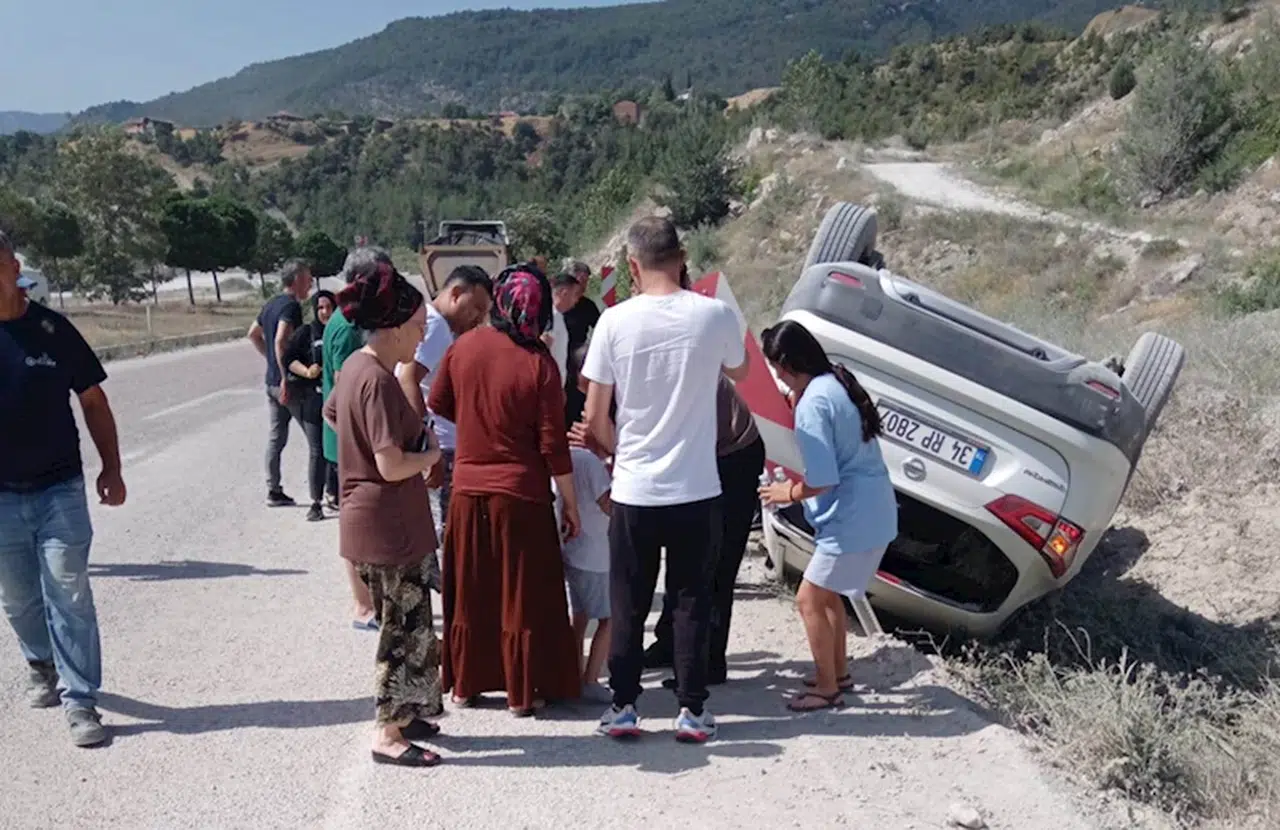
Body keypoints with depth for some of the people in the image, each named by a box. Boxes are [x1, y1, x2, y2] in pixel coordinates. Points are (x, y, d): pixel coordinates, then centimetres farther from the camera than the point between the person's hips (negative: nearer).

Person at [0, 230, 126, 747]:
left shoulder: (51, 329, -3)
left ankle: (80, 700, 6)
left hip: (59, 490, -2)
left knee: (69, 596, -3)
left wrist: (110, 468, -2)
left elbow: (92, 400, 2)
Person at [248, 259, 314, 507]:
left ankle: (274, 491, 14)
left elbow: (253, 334, 24)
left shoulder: (271, 304, 13)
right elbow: (281, 341, -28)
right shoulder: (291, 306, -16)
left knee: (276, 436, 11)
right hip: (291, 383, -9)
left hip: (271, 381, 9)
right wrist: (286, 377, -25)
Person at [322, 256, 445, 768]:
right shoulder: (379, 380, -23)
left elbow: (331, 412, 27)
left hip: (369, 519, 10)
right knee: (406, 627, 2)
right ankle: (389, 734, 13)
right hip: (390, 524, -10)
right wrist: (429, 456, -7)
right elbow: (392, 466, -27)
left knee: (405, 623, 19)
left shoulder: (356, 366, 7)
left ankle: (402, 714, 32)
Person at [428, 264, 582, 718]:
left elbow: (438, 405, 11)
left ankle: (466, 683, 29)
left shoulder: (464, 346, -4)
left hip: (468, 490, 4)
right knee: (521, 596, 9)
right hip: (521, 494, -3)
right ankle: (522, 693, 18)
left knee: (470, 591, 17)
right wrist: (571, 505, -3)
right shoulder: (539, 365, -14)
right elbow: (553, 446, -12)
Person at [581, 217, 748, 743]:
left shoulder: (616, 321, -8)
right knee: (692, 602, 12)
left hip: (633, 489, 0)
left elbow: (594, 415, -5)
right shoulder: (715, 315, -7)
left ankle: (624, 706, 21)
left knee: (628, 605, 13)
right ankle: (692, 710, 18)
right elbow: (738, 372, 15)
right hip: (696, 489, 0)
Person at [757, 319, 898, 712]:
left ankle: (828, 689, 14)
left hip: (852, 520, -9)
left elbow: (822, 482, -22)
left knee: (809, 599, 2)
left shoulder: (813, 404, -21)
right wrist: (802, 481, 11)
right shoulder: (838, 381, 7)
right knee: (827, 593, 22)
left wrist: (789, 493, -5)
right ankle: (839, 672, 36)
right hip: (871, 513, 10)